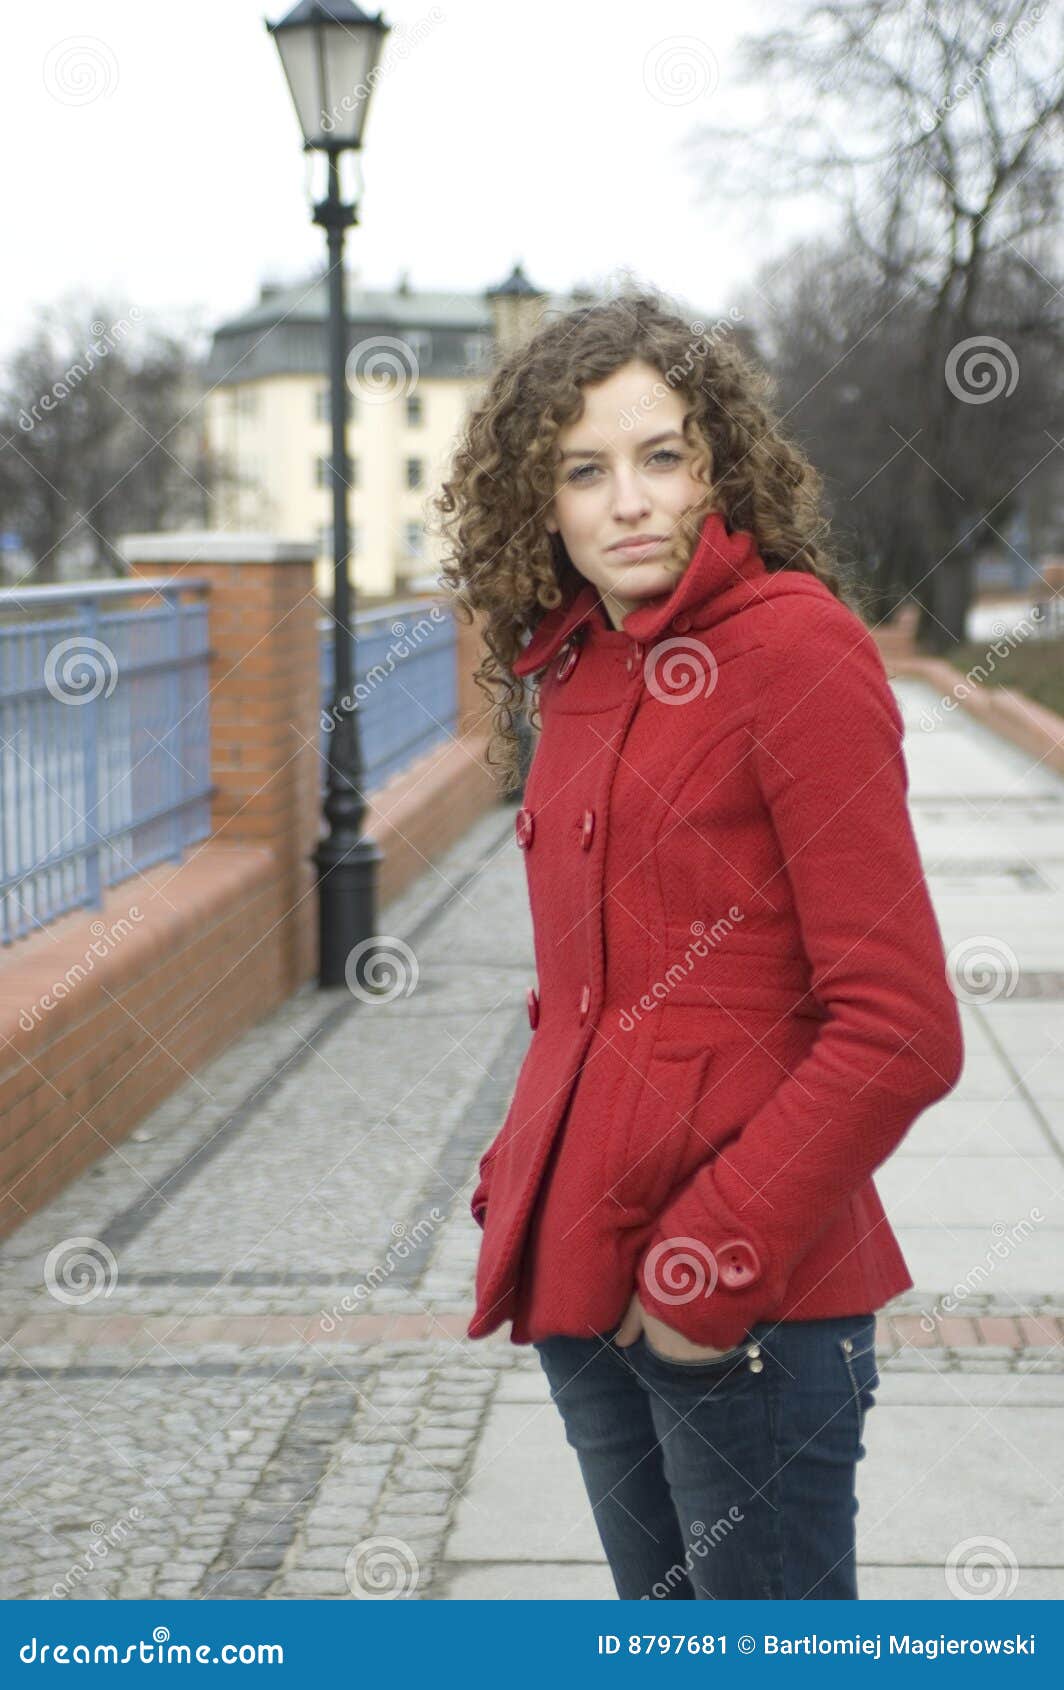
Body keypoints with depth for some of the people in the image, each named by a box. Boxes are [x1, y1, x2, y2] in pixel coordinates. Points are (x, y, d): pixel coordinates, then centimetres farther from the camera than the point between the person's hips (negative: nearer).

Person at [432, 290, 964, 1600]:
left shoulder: (792, 645, -12)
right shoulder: (575, 674, 11)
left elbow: (898, 1028, -16)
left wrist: (717, 1261, -16)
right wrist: (521, 1184, 7)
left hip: (750, 1307, -7)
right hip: (580, 1281, 7)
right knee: (656, 1608, 19)